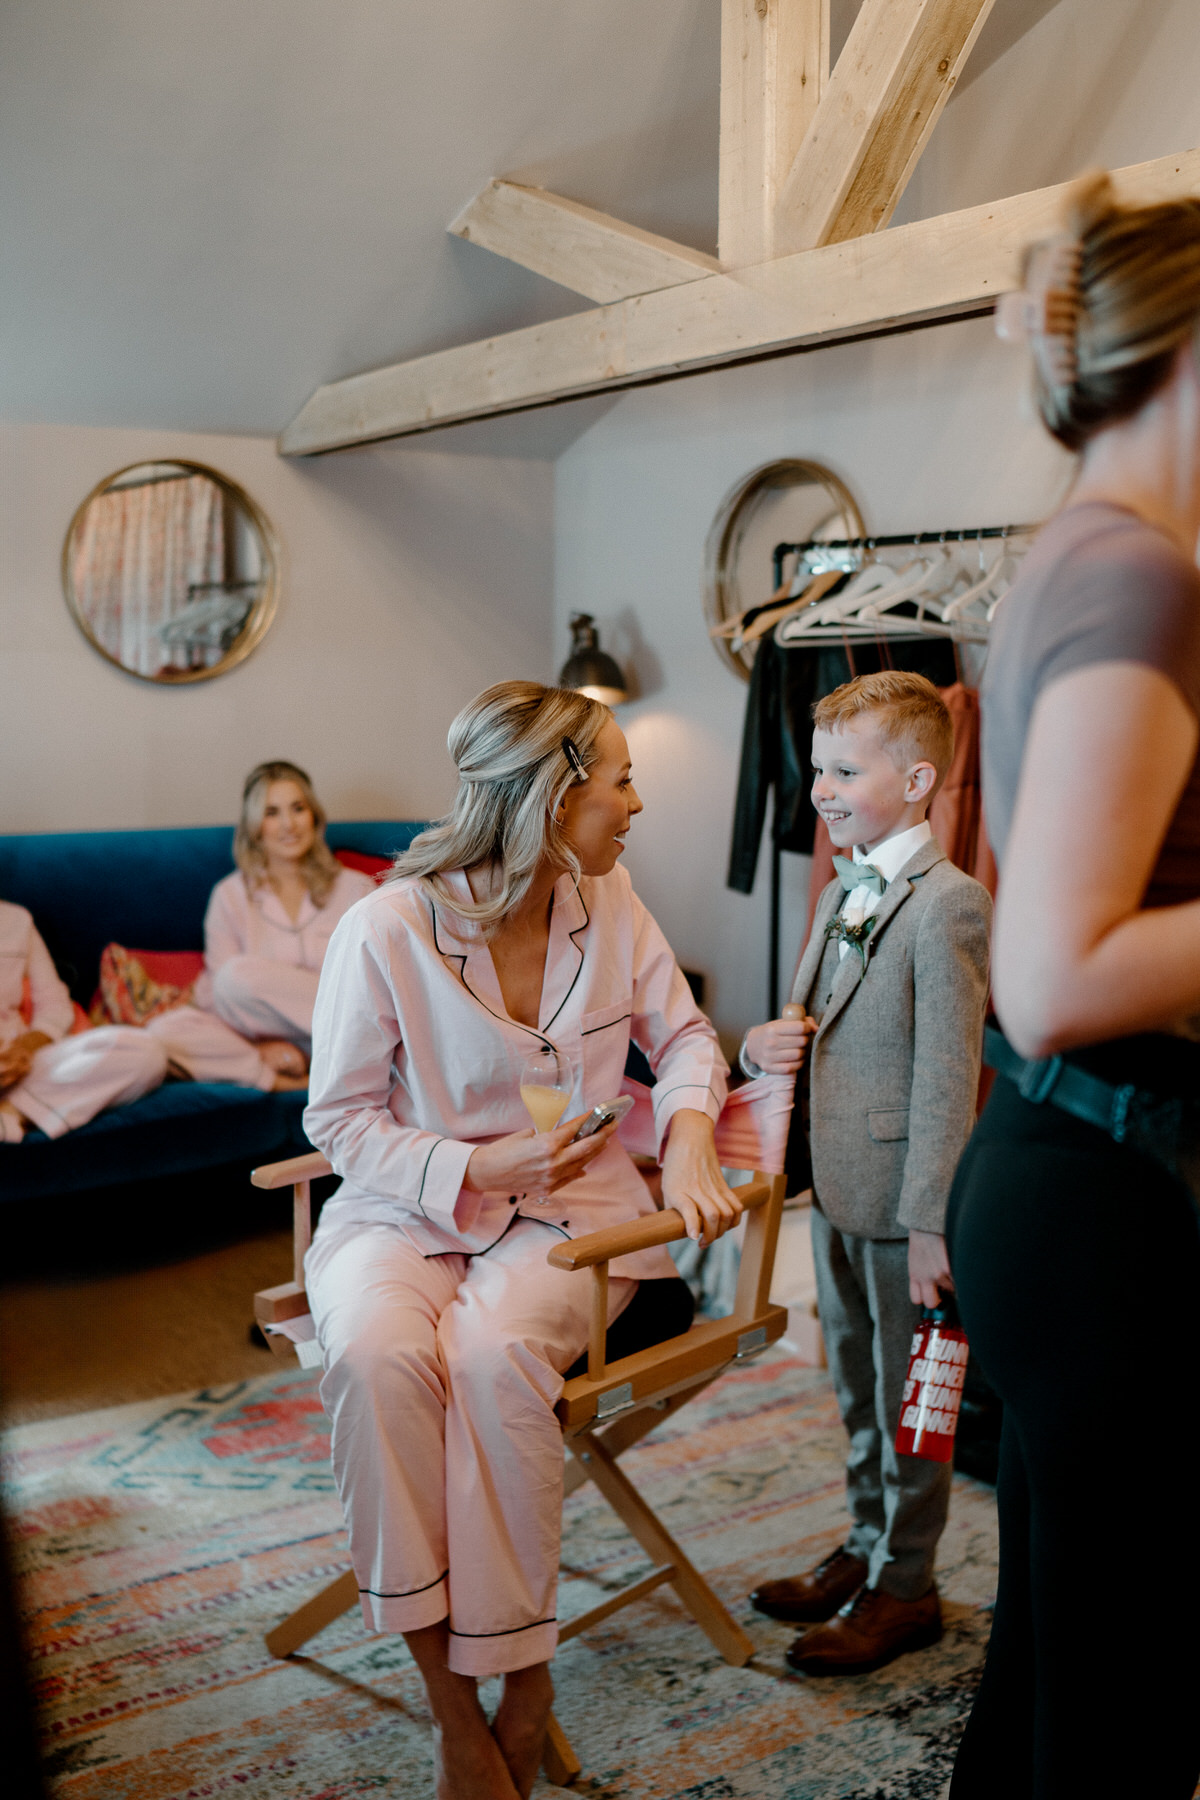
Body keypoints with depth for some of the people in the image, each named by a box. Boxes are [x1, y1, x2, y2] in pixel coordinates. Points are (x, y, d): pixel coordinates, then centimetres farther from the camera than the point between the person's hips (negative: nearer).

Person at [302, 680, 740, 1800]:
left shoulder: (608, 901, 1)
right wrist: (472, 1170, -19)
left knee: (495, 1350, -33)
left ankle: (518, 1670, -11)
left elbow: (682, 1033, 13)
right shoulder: (387, 928, -12)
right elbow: (341, 1120, -5)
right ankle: (451, 1705, -18)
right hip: (410, 1208, -1)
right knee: (377, 1349, -34)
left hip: (568, 1204, 2)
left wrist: (689, 1132, -7)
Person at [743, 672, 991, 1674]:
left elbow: (948, 1074, -20)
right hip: (838, 1189, 8)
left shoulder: (948, 905, -17)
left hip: (903, 1200, -8)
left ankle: (904, 1589, 22)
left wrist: (932, 1219, -21)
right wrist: (769, 1046, -2)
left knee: (906, 1397, 7)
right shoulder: (840, 896, 11)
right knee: (859, 1390, 20)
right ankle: (867, 1549, 37)